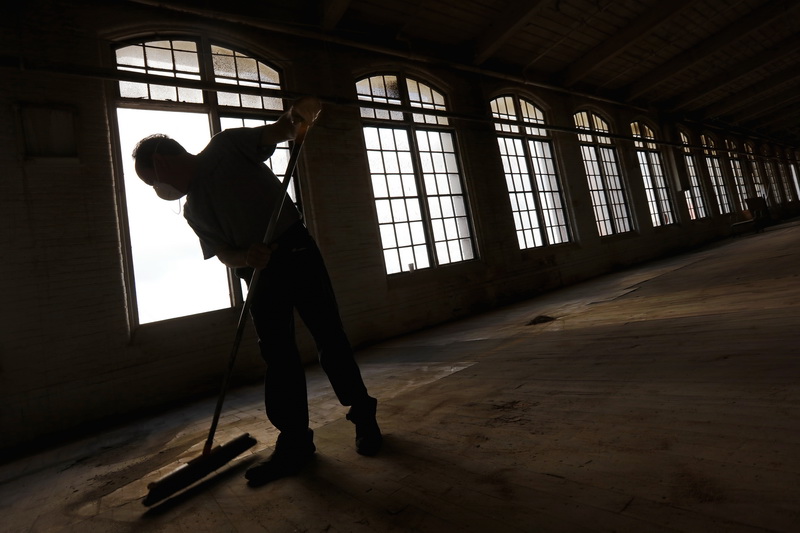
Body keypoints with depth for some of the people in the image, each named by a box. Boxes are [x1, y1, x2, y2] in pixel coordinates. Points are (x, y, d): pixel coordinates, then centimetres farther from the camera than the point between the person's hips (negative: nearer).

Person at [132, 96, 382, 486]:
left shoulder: (226, 147, 2)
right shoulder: (193, 211, 15)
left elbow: (274, 133, -12)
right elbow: (222, 252, 6)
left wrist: (295, 116, -36)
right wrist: (245, 256, -19)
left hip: (297, 252, -5)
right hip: (257, 272, 6)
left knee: (329, 337, -5)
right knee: (278, 355, 4)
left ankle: (363, 414, 12)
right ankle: (295, 442, 13)